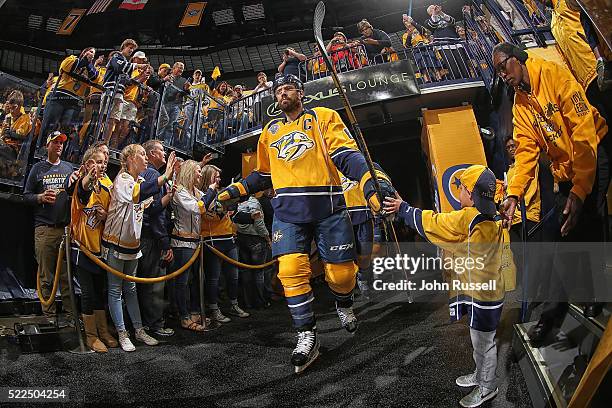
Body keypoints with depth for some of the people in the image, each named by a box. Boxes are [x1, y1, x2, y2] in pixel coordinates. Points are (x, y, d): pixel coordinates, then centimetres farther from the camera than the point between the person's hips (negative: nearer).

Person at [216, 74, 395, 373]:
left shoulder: (324, 117, 5)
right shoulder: (270, 131, 19)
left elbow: (347, 155, -7)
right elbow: (264, 175, 25)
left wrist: (370, 183, -23)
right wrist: (231, 192, 14)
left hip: (328, 208, -3)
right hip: (288, 211, 3)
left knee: (340, 272, 1)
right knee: (291, 270, -12)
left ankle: (344, 306, 36)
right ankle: (307, 336, 1)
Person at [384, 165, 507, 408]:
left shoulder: (468, 219, -26)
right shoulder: (494, 219, 0)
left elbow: (432, 223, -17)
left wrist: (402, 209, -7)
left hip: (482, 296, -9)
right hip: (487, 291, 9)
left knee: (483, 343, 10)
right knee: (479, 340, 24)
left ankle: (487, 387, 27)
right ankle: (480, 375, 42)